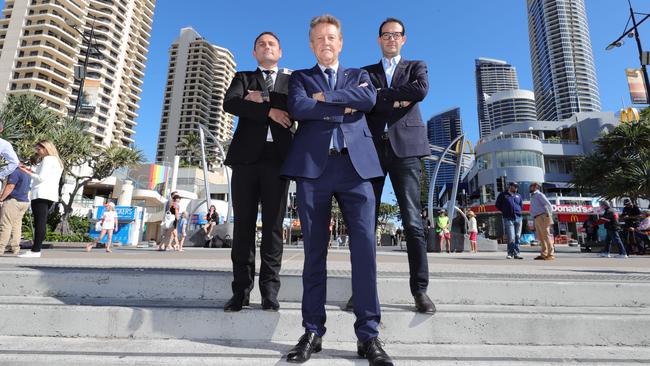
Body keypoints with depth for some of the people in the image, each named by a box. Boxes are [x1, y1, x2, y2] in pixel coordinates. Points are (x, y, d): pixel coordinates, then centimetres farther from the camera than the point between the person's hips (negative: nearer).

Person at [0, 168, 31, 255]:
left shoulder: (16, 172, -12)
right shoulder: (28, 175, 16)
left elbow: (10, 187, -18)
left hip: (13, 201, -8)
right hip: (24, 202, 8)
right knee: (17, 224, 9)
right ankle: (15, 248, 8)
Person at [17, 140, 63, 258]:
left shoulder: (48, 159, -4)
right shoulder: (57, 161, 23)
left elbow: (41, 178, -11)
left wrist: (27, 172, -1)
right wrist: (31, 170, 19)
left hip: (42, 194, -9)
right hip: (50, 195, 9)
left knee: (39, 222, -13)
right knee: (41, 222, 6)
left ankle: (35, 250, -15)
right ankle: (36, 249, 5)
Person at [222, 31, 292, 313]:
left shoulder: (292, 80, 20)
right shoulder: (243, 77, 21)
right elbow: (230, 103, 0)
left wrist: (263, 97, -3)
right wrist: (269, 111, -7)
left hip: (278, 158, 0)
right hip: (246, 157, 1)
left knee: (273, 225, -3)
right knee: (243, 225, -1)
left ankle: (269, 289, 3)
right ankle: (241, 289, 5)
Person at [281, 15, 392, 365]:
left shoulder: (358, 75, 24)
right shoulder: (299, 77, 22)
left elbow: (369, 99, 0)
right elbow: (297, 108, -2)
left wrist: (324, 96, 0)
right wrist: (345, 107, 0)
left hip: (355, 165, 1)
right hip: (312, 166, 0)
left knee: (365, 247, -7)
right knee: (314, 250, 1)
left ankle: (368, 334, 3)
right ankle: (313, 332, 11)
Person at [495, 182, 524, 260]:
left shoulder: (518, 196, 18)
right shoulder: (503, 195, 7)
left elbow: (521, 205, 26)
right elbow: (498, 205, 10)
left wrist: (517, 211, 11)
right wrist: (504, 211, 4)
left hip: (518, 218, 4)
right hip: (508, 218, -4)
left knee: (517, 237, 3)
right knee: (511, 237, -11)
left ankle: (516, 254, 8)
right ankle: (510, 253, 1)